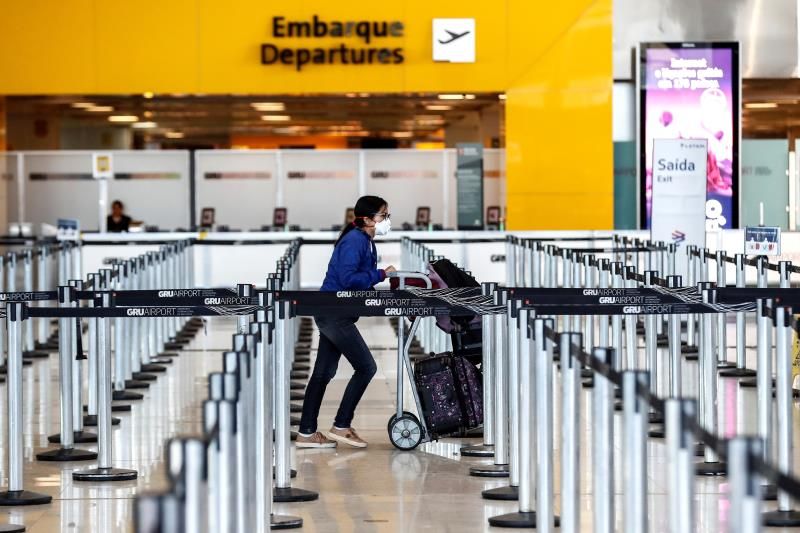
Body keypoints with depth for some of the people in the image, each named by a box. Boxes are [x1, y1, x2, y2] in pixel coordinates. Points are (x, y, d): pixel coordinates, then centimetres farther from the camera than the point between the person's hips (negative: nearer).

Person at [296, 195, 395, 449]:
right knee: (366, 367, -6)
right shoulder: (354, 241, -16)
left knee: (324, 372, 11)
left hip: (332, 315, 10)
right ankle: (341, 426, 1)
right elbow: (348, 278, -27)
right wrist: (380, 274, -19)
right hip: (334, 313, -10)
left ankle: (306, 433, 15)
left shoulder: (366, 242, 14)